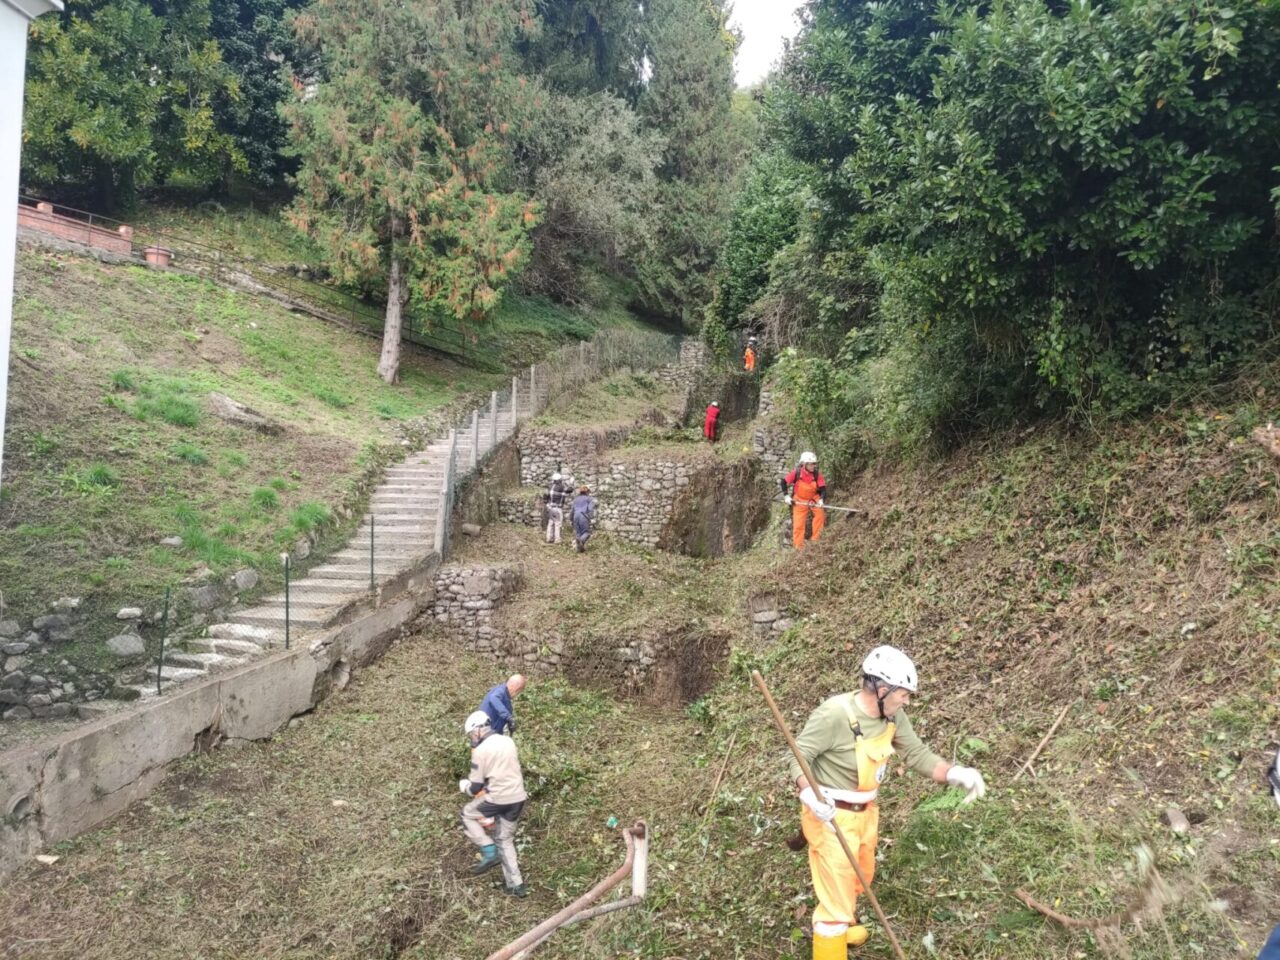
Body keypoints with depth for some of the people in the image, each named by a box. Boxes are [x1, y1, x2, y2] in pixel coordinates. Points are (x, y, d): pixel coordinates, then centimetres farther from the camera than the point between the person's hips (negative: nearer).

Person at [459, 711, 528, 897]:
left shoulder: (481, 750, -12)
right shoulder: (508, 741, 9)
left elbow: (475, 787, -8)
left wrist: (463, 784, 14)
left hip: (498, 799, -7)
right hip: (518, 798, 7)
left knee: (468, 814, 17)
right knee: (505, 840, 20)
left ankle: (489, 852, 6)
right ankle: (516, 885, 18)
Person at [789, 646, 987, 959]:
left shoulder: (892, 715, -8)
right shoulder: (834, 714, -31)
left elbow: (916, 753, 0)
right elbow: (798, 755, -23)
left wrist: (954, 773, -16)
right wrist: (808, 792, -40)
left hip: (864, 811, 8)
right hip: (830, 815, -8)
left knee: (859, 877, 30)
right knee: (837, 890, -1)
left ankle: (841, 924, 58)